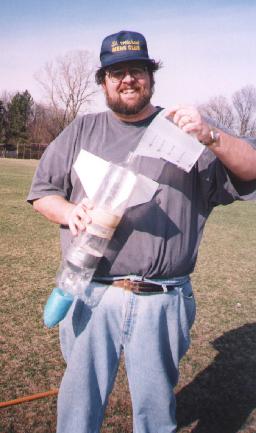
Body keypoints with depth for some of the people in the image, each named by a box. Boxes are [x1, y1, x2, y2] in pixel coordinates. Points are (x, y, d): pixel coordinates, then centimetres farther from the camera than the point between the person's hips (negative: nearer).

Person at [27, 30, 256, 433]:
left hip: (163, 304, -1)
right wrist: (69, 211, -10)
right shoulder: (81, 130, 10)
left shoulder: (183, 129, 4)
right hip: (91, 296, 2)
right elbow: (41, 191, 13)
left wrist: (211, 136, -21)